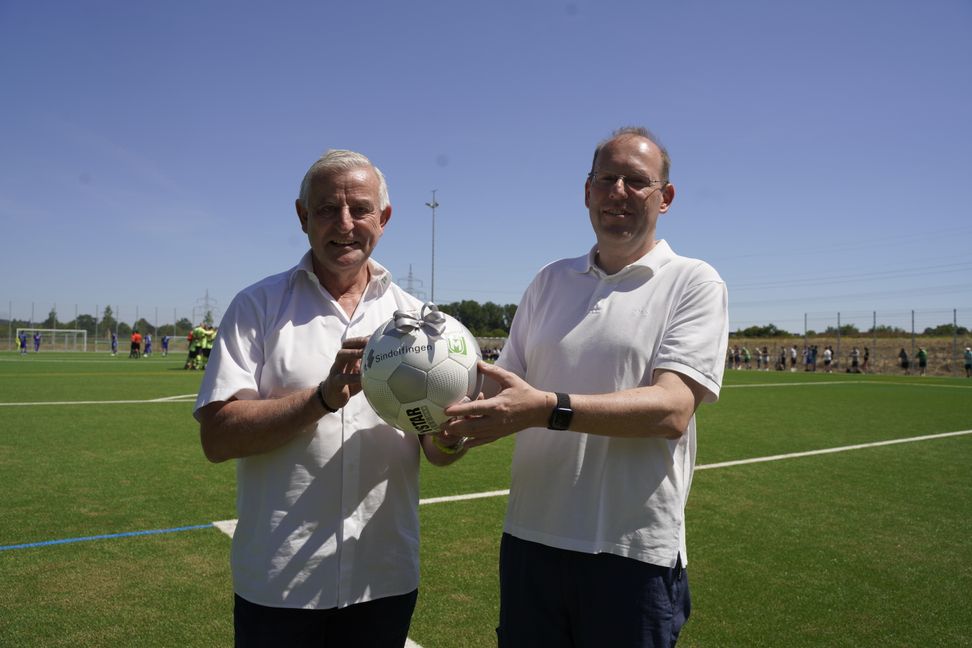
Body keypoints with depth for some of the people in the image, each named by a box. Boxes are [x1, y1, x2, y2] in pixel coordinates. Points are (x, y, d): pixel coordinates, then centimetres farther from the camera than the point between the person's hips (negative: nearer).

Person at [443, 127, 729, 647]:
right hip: (529, 539, 4)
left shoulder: (692, 282, -3)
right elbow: (507, 386, 12)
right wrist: (467, 408, -11)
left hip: (634, 551, -4)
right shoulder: (550, 280, 11)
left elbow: (672, 410, -17)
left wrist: (548, 408, -28)